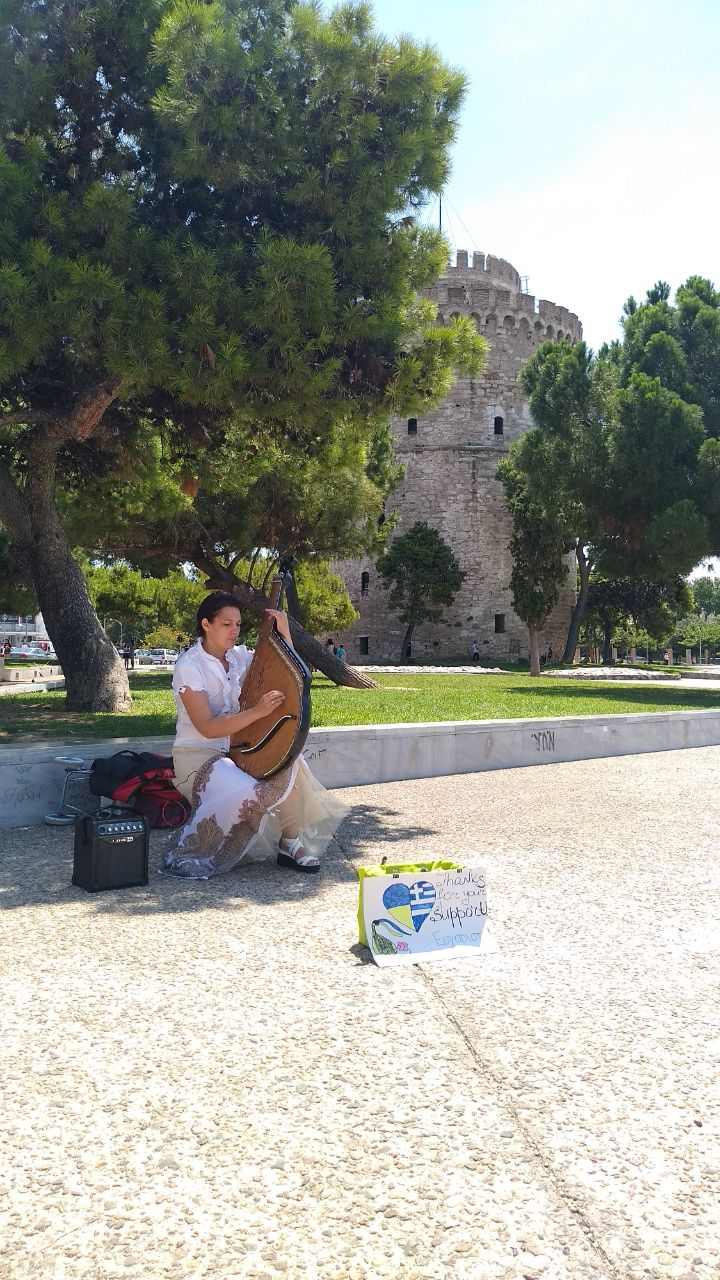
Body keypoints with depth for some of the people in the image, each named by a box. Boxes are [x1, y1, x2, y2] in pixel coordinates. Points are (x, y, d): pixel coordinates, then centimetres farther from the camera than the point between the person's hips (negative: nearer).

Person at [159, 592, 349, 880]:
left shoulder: (239, 656, 3)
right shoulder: (189, 665, -15)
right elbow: (207, 727, -22)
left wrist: (284, 632, -7)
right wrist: (258, 711, -32)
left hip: (234, 747, 6)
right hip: (197, 754, -6)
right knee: (245, 792, -33)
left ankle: (290, 844, -5)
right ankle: (181, 857, -15)